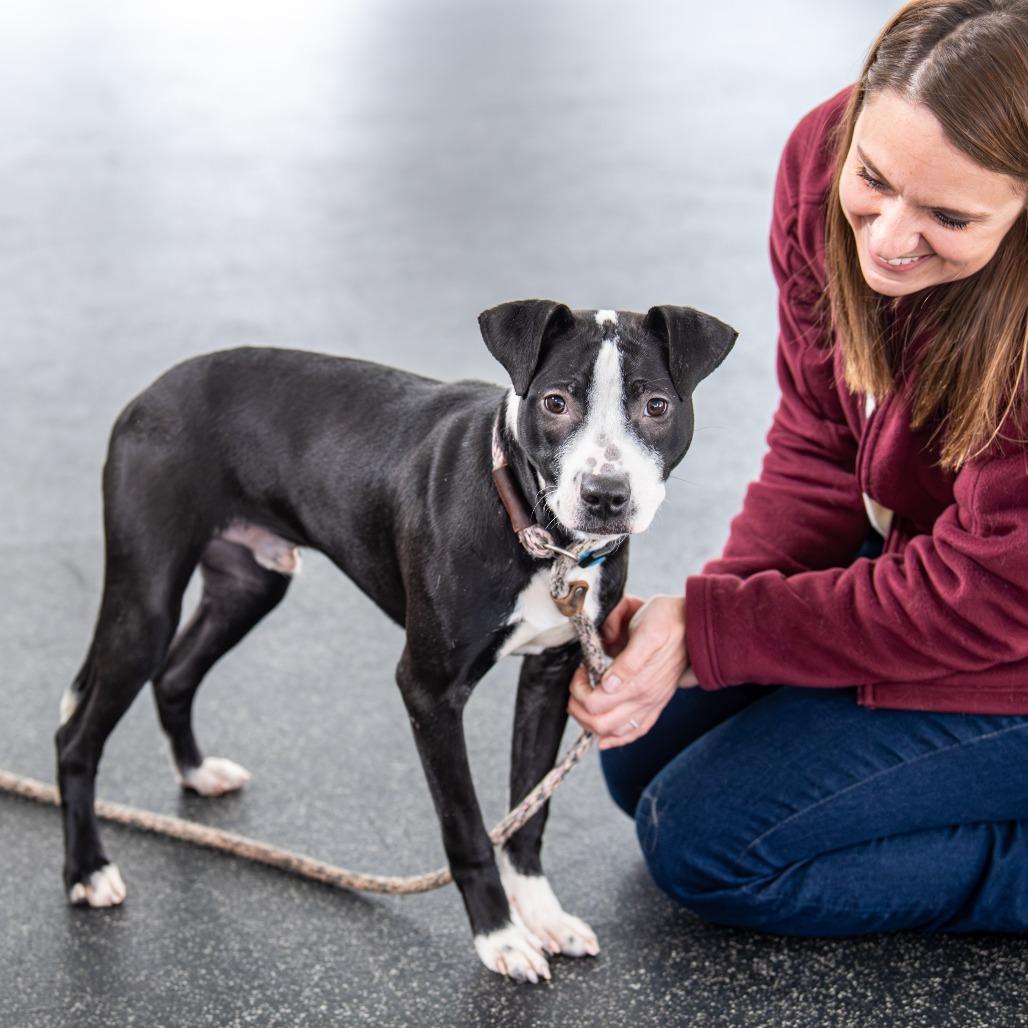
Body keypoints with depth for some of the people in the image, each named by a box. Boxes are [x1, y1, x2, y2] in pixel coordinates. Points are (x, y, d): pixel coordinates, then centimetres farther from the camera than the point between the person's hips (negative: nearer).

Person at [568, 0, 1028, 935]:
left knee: (702, 839, -9)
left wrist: (707, 632, -25)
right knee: (646, 758, 15)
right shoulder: (827, 158, -15)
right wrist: (690, 614, -17)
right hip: (908, 553, 8)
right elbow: (820, 445, -4)